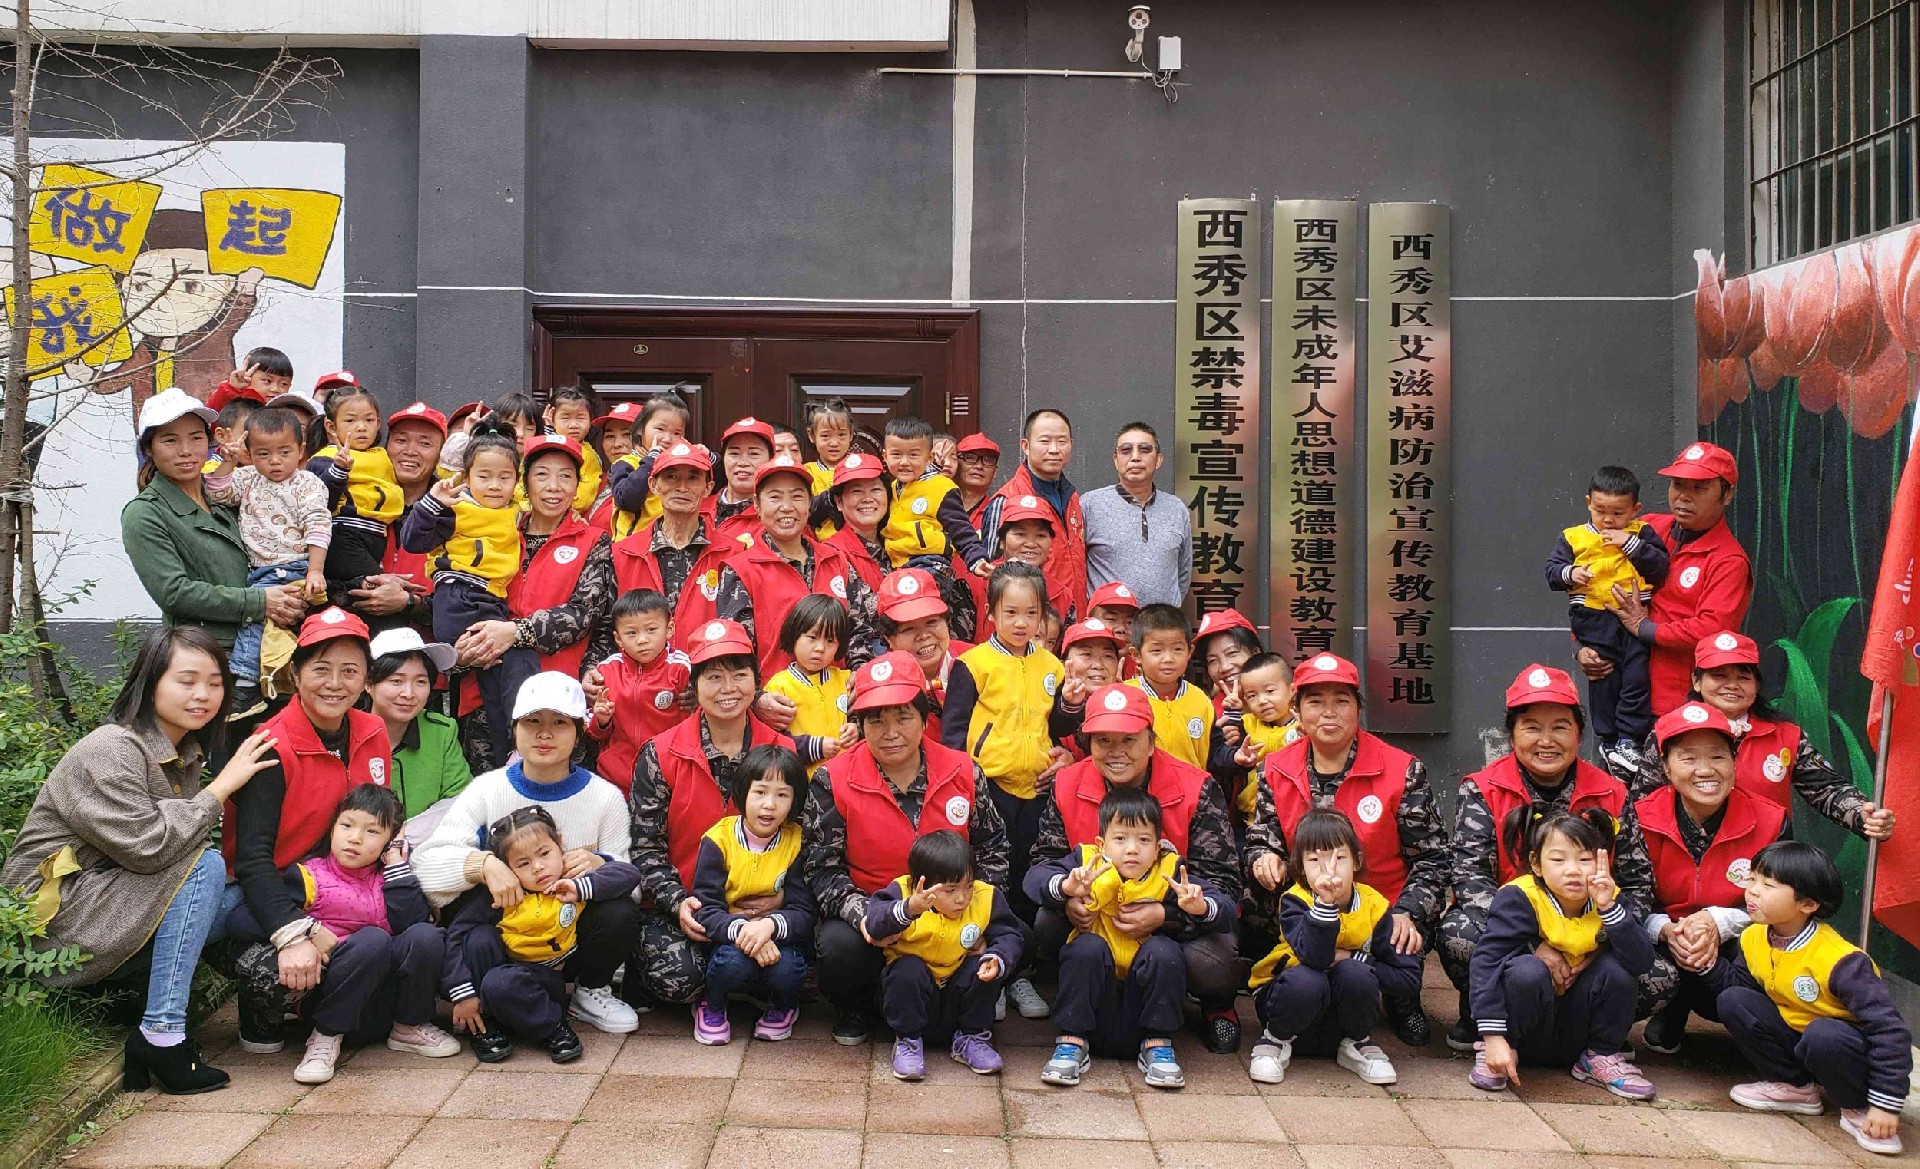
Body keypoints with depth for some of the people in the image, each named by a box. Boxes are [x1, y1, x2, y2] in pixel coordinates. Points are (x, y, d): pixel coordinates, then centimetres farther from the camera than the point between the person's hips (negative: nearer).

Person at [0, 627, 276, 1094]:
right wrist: (222, 785, -20)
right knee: (205, 867, -23)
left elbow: (182, 835, 5)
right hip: (50, 918, -9)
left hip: (104, 906, 9)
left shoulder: (186, 754, 10)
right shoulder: (110, 750, -18)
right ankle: (162, 1034, -21)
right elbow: (147, 846, -27)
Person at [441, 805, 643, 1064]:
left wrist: (582, 887, -30)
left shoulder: (574, 878, -11)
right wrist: (462, 993, -20)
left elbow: (629, 874, -16)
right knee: (480, 938, -29)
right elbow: (457, 932, -15)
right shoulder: (502, 895, -16)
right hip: (509, 970, 0)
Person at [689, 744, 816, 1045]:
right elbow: (706, 909, -14)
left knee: (788, 967, -31)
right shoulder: (718, 840, -9)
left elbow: (803, 912, -11)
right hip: (728, 939, -1)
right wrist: (741, 930, -35)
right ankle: (711, 1006, 3)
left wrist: (770, 925, -33)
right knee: (733, 960, -34)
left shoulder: (797, 843, -6)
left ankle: (782, 1008, 7)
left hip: (779, 940, 1)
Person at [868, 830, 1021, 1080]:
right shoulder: (902, 893, -19)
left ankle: (972, 1038, -3)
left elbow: (1008, 934, -9)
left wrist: (998, 960, -31)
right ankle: (908, 1041, -11)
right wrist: (908, 909, -54)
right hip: (911, 995, -3)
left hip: (958, 999, 3)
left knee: (984, 967, -22)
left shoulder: (985, 897, -10)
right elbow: (875, 923, -35)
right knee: (908, 969, -31)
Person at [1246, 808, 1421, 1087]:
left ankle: (1357, 1043, 0)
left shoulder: (1373, 905, -9)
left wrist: (1352, 958, -20)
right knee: (1305, 979, -35)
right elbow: (1315, 958, -35)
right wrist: (1325, 902, -44)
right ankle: (1276, 1040, -5)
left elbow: (1410, 979, -12)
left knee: (1355, 973, -30)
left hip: (1342, 1019, 2)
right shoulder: (1295, 901, -16)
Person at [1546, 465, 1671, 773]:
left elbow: (1660, 567, -6)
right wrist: (1568, 574, -14)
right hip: (1594, 621, 0)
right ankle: (1608, 739, 17)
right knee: (1604, 680, 7)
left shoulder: (1642, 533, 5)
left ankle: (1629, 739, 4)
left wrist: (1631, 544, -15)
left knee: (1637, 676, -3)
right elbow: (1551, 571, 7)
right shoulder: (1574, 538, 6)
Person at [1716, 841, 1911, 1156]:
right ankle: (1795, 1088, 1)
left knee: (1823, 1035, -39)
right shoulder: (1753, 939, -7)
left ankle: (1859, 1109, -10)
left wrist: (1885, 1104, -29)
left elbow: (1890, 1030, -29)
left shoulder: (1838, 960, -29)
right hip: (1795, 1038, 7)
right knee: (1733, 1001, -13)